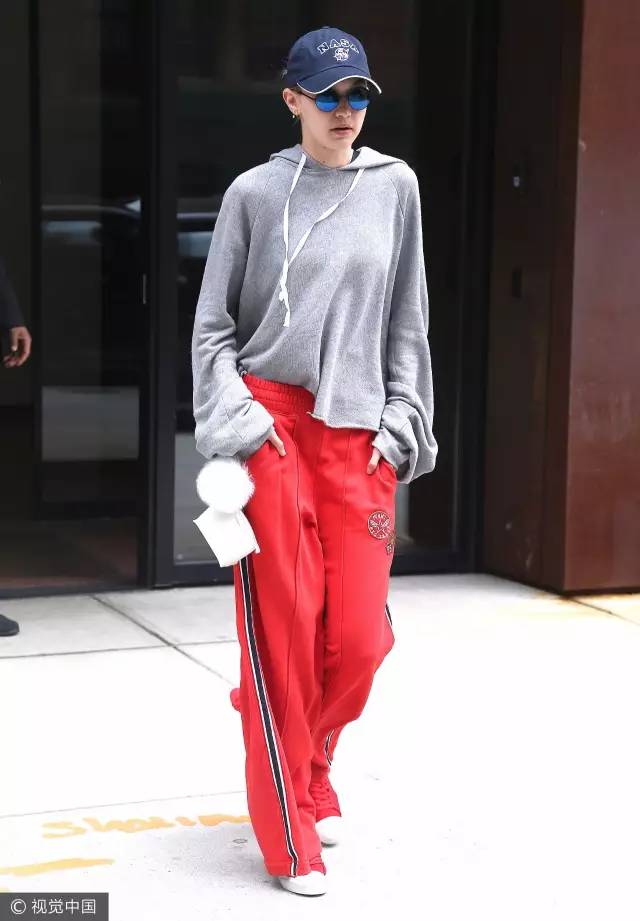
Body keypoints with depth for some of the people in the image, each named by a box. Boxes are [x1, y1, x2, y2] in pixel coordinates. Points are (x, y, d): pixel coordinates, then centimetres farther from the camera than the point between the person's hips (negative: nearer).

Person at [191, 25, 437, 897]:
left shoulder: (394, 187, 8)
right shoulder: (255, 193, 1)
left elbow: (407, 323, 12)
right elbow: (213, 324, 3)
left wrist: (401, 424, 4)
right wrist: (235, 421, -9)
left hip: (357, 435, 2)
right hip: (271, 424, -2)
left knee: (358, 637, -2)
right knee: (282, 632, -2)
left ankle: (309, 770, 29)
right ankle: (288, 834, 11)